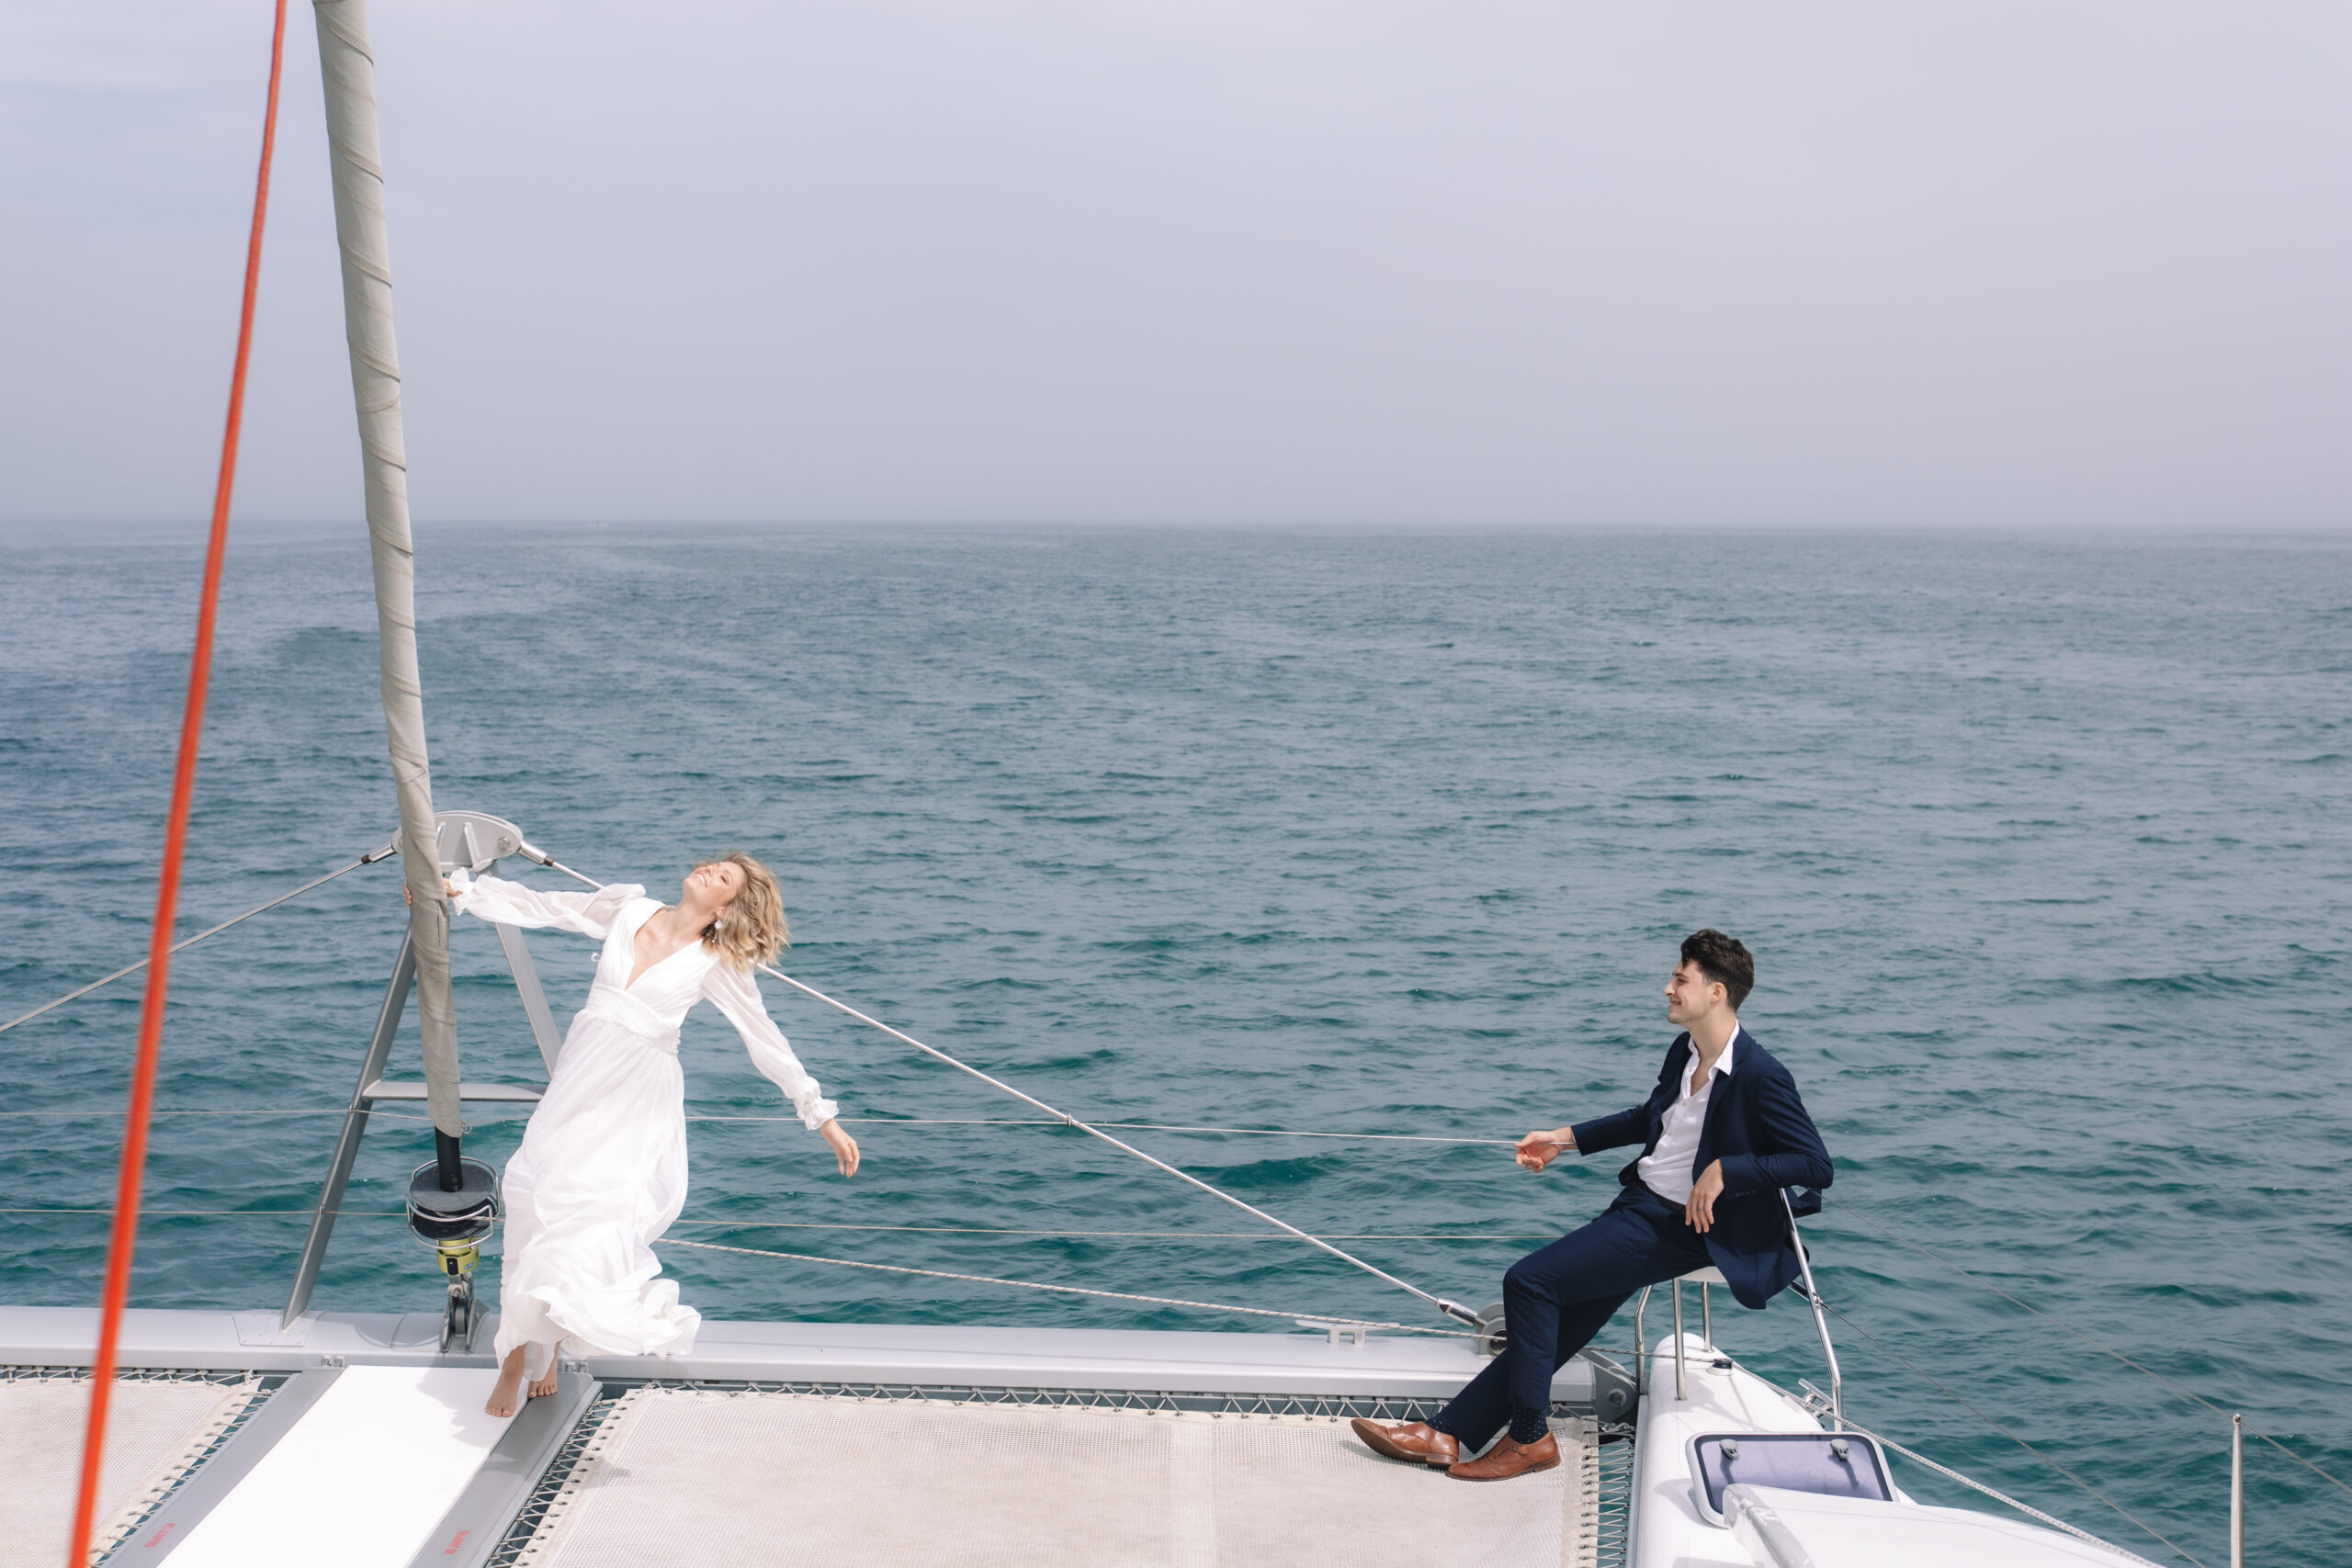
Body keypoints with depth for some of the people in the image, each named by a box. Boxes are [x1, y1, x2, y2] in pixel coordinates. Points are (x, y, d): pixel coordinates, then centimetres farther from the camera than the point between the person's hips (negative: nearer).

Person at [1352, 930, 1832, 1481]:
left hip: (1679, 1227, -8)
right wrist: (1565, 1138, 25)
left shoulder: (1761, 1077, -17)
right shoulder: (1683, 1054, 9)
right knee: (1559, 1328, 3)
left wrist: (1724, 1169, -24)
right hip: (1639, 1205, 8)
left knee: (1529, 1280, -14)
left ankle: (1529, 1438, 0)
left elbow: (1816, 1165, -18)